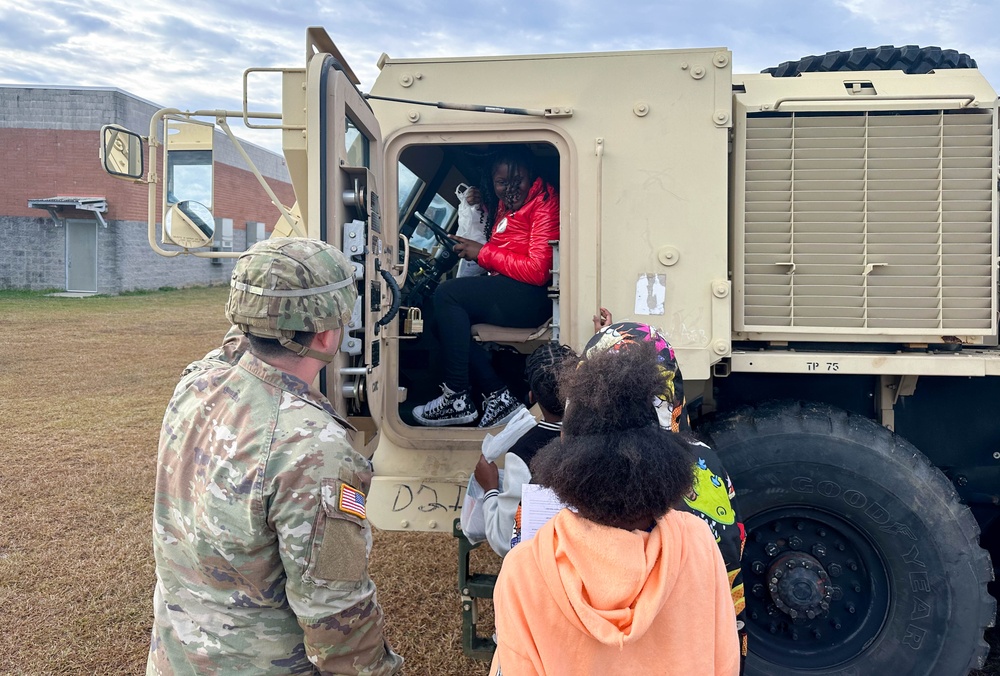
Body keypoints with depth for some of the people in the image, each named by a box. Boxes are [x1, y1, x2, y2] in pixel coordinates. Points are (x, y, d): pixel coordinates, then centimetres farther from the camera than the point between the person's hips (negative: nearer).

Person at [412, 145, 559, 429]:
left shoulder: (544, 203, -9)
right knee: (443, 319, -1)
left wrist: (483, 253, -10)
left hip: (532, 297, -10)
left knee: (447, 294, -18)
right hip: (505, 294, 10)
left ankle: (458, 399, -13)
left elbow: (537, 270, -18)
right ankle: (498, 396, -5)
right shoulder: (506, 204, 18)